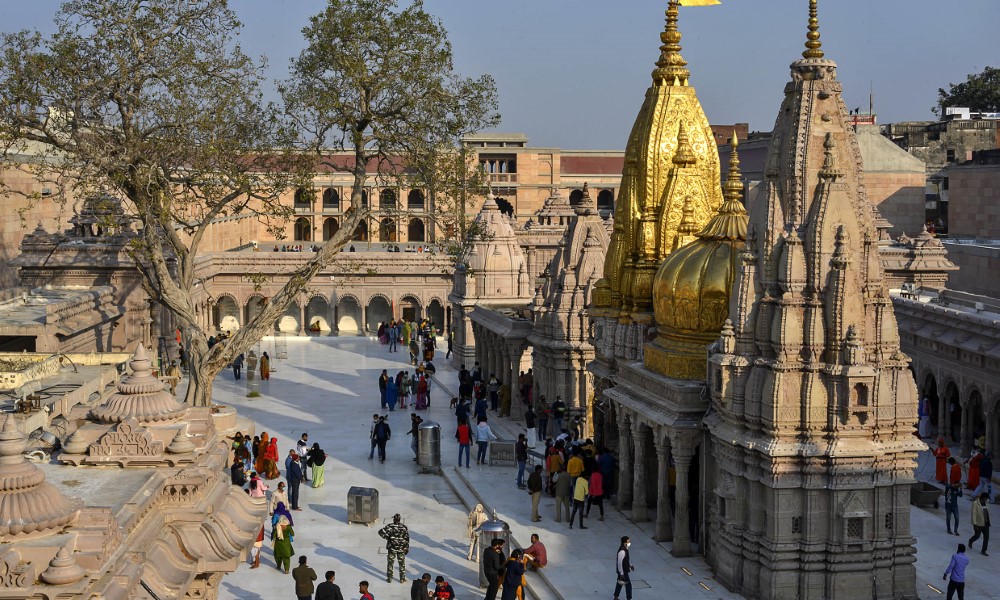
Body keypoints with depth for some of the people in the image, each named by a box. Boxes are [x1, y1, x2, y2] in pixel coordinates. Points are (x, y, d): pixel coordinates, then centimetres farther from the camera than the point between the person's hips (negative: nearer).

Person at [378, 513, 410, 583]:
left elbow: (381, 532, -19)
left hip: (392, 548, -1)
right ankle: (402, 579, 17)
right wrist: (407, 548, 6)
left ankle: (389, 578, 16)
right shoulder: (404, 527, -6)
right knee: (402, 564, 12)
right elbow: (407, 538, -3)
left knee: (390, 563, 12)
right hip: (401, 549, 1)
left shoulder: (390, 526, -11)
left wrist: (387, 537, -5)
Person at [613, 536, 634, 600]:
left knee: (620, 583, 19)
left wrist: (630, 565, 19)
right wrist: (622, 573, -25)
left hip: (625, 569, 10)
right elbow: (619, 563, -27)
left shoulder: (625, 549, 2)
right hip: (623, 571, -10)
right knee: (628, 584, 0)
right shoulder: (622, 551, -29)